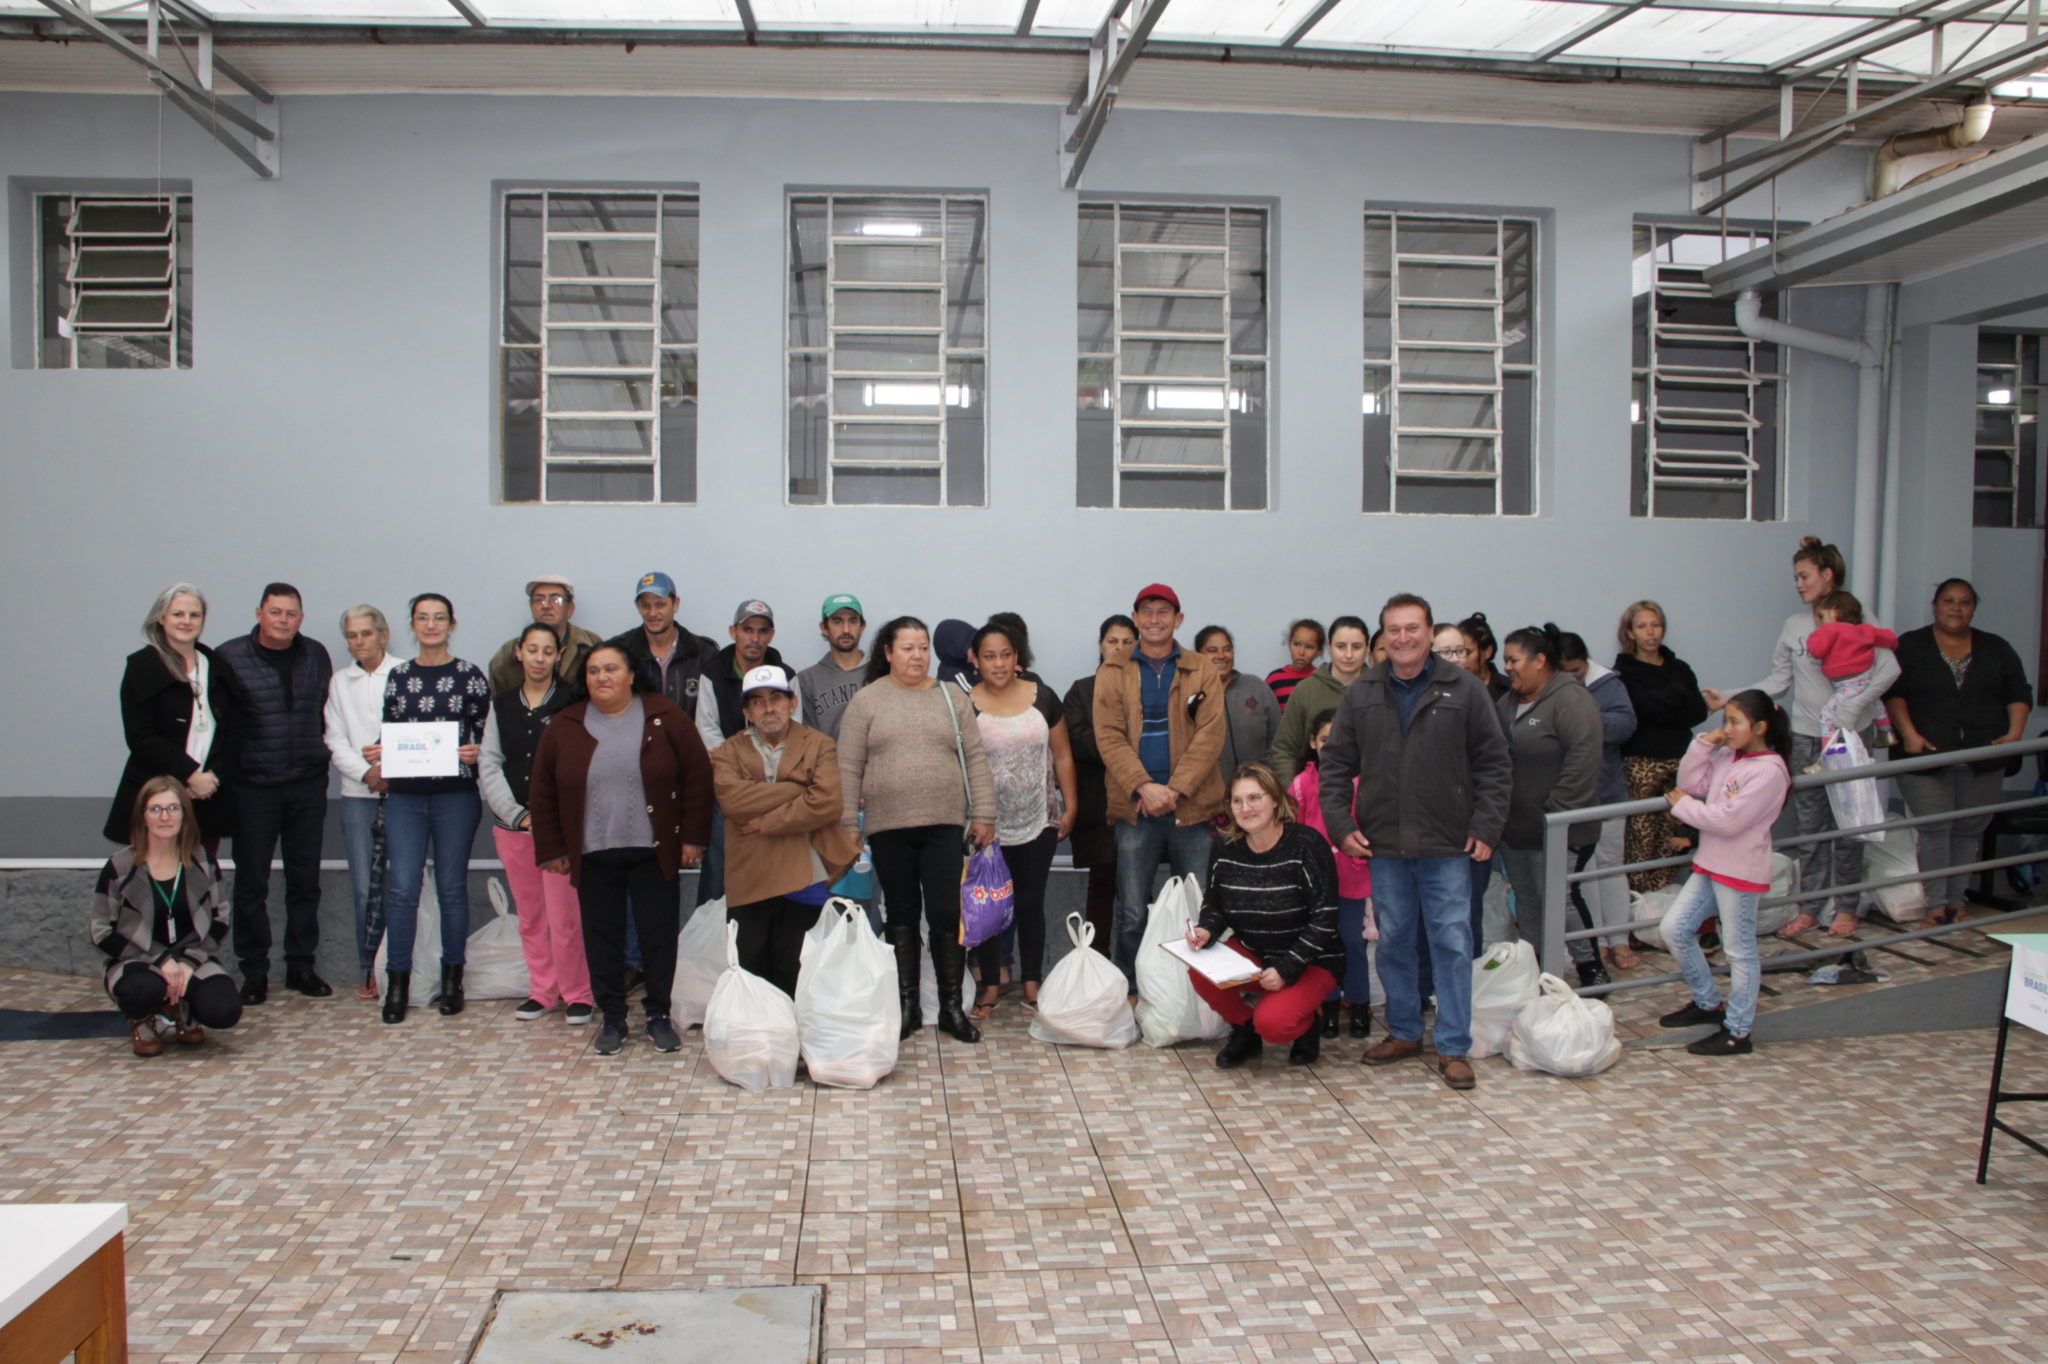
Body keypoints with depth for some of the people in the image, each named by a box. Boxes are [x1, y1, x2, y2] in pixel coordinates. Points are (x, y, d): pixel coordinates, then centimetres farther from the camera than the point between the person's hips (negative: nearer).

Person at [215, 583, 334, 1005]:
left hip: (308, 784, 3)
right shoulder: (229, 657, -6)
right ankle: (254, 972, 14)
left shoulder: (316, 655, 6)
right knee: (251, 882, 4)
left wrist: (325, 752, 8)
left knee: (305, 880, 9)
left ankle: (301, 966, 20)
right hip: (253, 785, -3)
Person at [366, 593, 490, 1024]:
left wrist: (475, 752, -18)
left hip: (456, 794, -2)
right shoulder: (398, 676, 10)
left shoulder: (469, 675, 2)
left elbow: (486, 733, 3)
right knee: (402, 887, -3)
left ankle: (452, 977, 17)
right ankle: (397, 981, 5)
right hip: (404, 796, 2)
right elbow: (388, 731, 15)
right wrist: (377, 753, -5)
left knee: (452, 885, 5)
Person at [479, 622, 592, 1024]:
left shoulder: (571, 704, -2)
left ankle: (576, 994, 5)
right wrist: (517, 814, -4)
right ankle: (542, 991, 21)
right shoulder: (502, 705, 11)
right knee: (529, 915, 10)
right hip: (512, 825, 4)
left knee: (564, 914, -7)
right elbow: (488, 765, 7)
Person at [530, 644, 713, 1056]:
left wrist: (693, 837, -5)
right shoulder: (564, 726, 5)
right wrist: (551, 849, 5)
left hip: (654, 852, -2)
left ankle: (659, 1016, 17)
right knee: (602, 938, 6)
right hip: (593, 856, 2)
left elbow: (697, 775, -2)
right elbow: (543, 793, 9)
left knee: (659, 935, 3)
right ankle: (612, 1019, 19)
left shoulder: (664, 716, -1)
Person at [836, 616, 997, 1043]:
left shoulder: (951, 697, 8)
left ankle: (952, 1007, 9)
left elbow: (975, 759, 7)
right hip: (888, 828, 0)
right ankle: (907, 1005, 19)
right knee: (902, 916, 9)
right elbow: (849, 769, 1)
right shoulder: (865, 701, 3)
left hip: (944, 825, 0)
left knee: (946, 915, -2)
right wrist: (848, 826, -3)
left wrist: (984, 815, 1)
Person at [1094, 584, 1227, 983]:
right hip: (1135, 807, 0)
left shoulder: (1201, 671, 8)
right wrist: (1143, 787, -16)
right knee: (1132, 914, 2)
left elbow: (1210, 734, -2)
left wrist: (1175, 789, -13)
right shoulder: (1113, 672, 8)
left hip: (1192, 806, 1)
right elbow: (1109, 736, -2)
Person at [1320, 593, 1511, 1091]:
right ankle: (1404, 1032, 27)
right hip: (1383, 845, 2)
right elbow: (1335, 765, 10)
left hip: (1446, 845, -2)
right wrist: (1341, 824, 0)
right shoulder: (1361, 694, 6)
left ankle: (1453, 1047, 10)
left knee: (1452, 943, 0)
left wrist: (1485, 828, -5)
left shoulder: (1464, 690, 0)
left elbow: (1494, 765, 2)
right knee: (1393, 942, 11)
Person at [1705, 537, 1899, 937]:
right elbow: (1779, 682, 11)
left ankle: (1846, 909, 14)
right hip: (1804, 737, 4)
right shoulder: (1795, 624, 10)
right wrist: (1732, 699, 3)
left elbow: (1888, 669, -12)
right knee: (1810, 825, 7)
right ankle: (1809, 909, 13)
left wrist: (1850, 711, -17)